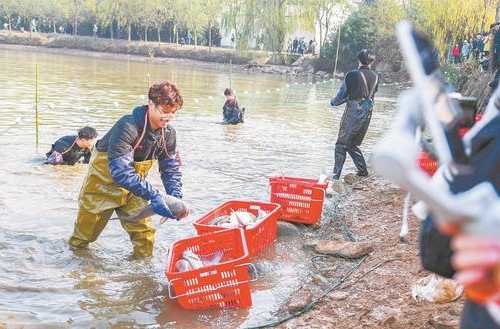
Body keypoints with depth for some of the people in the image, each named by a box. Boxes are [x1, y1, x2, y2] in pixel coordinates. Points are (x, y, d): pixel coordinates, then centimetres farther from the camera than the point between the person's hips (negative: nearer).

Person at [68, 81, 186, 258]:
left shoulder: (168, 133, -12)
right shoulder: (128, 126, -34)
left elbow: (171, 168, -5)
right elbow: (120, 171, -42)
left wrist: (176, 195, -24)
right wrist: (153, 195, -47)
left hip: (133, 188, 5)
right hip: (103, 183, -5)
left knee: (144, 233, -2)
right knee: (85, 231, 11)